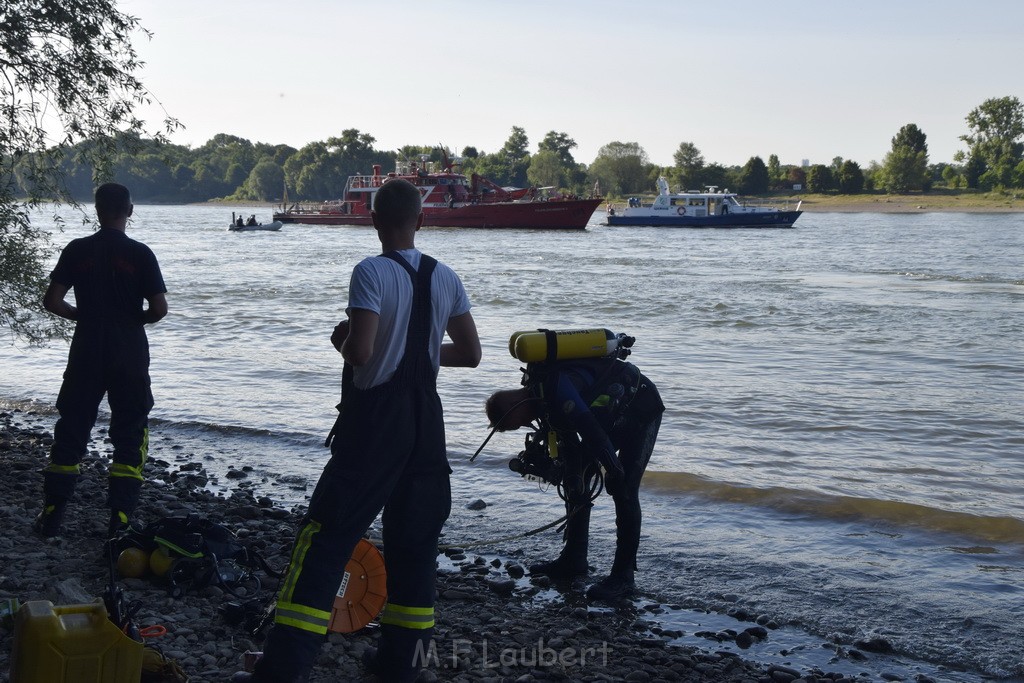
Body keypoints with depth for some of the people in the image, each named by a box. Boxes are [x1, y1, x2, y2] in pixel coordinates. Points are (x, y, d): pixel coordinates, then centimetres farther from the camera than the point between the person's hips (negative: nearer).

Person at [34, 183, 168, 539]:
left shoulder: (77, 250, -1)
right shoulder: (140, 253, -7)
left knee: (70, 431, 11)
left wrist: (82, 315, 12)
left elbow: (52, 301, -5)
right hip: (130, 355, -1)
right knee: (130, 434, 7)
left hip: (86, 353, 2)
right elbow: (159, 308, -11)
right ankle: (119, 517, 2)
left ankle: (52, 515, 13)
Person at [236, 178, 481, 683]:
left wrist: (341, 338, 0)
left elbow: (359, 351, -21)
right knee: (414, 541, 13)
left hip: (375, 419, -5)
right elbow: (470, 354, 9)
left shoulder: (372, 273, -12)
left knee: (327, 535, -2)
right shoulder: (446, 278, 4)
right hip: (426, 420, 5)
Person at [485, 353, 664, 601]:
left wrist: (616, 473, -26)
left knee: (624, 491, -16)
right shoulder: (538, 388, -2)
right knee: (575, 481, 8)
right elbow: (566, 434, 7)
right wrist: (572, 470, 3)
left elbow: (593, 433, -33)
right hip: (612, 413, 10)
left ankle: (623, 576, -11)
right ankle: (573, 560, 17)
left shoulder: (556, 389, -33)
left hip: (641, 410, -10)